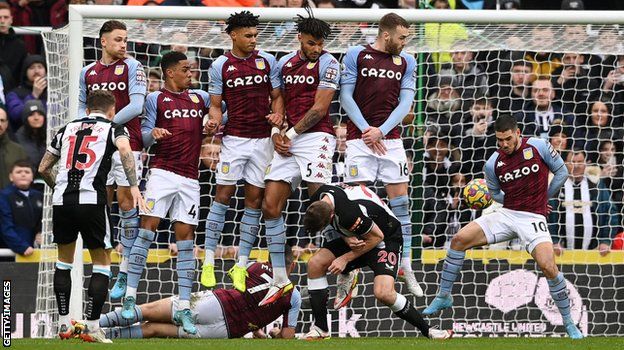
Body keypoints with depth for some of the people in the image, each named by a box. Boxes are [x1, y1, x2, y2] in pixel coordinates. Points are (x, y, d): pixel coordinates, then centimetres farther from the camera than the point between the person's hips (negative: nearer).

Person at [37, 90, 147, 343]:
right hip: (91, 201, -4)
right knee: (101, 264, 9)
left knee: (64, 261, 22)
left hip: (61, 200, 4)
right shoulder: (113, 128, 9)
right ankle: (92, 327, 0)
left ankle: (63, 324, 19)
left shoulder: (67, 129, 21)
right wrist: (134, 187, -19)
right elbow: (125, 150, -14)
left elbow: (43, 168, 25)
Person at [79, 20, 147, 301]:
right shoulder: (88, 73, 12)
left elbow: (136, 105, -11)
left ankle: (126, 273, -5)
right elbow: (82, 107, 18)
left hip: (127, 143, -4)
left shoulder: (132, 68, -1)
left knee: (126, 202, -5)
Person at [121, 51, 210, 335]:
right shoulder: (156, 99, 6)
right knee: (148, 228, -12)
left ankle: (184, 307, -1)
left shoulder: (200, 98, 17)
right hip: (163, 171, -3)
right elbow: (144, 138, 2)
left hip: (189, 178, 3)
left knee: (186, 237, 0)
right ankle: (130, 296, -10)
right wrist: (153, 134, -22)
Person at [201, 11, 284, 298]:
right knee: (223, 195, -5)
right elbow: (215, 104, 4)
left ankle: (241, 265, 7)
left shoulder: (267, 62, 6)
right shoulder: (220, 66, 2)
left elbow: (277, 96, 10)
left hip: (262, 138, 2)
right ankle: (209, 261, -1)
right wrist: (214, 122, -16)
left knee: (254, 200, 2)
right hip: (234, 137, -2)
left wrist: (277, 115, -10)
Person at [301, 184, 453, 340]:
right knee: (315, 263, -8)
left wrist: (345, 258, -18)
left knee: (383, 293, -27)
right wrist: (347, 239, -18)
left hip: (386, 238, -8)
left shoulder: (350, 215, -39)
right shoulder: (318, 199, -14)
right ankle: (320, 329, 0)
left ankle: (427, 331, -7)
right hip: (356, 237, 8)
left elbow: (377, 237, -24)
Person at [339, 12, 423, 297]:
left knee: (400, 201, 0)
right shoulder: (356, 55, 0)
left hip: (391, 139, 3)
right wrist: (366, 129, -11)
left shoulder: (406, 62, 10)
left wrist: (381, 131, -9)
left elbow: (405, 103, 5)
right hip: (360, 138, -3)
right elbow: (346, 97, -2)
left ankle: (406, 268, 4)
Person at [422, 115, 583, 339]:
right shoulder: (493, 164, 1)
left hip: (532, 218, -4)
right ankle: (443, 297, 6)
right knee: (459, 240, -9)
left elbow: (561, 172, 5)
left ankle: (569, 323, -7)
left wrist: (544, 197, 7)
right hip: (506, 214, 4)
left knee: (548, 266, -24)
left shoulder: (538, 147, -7)